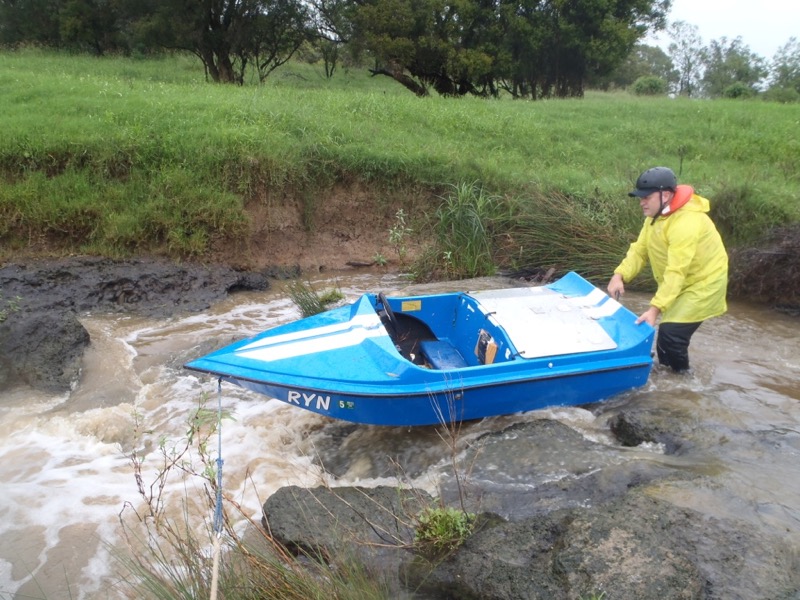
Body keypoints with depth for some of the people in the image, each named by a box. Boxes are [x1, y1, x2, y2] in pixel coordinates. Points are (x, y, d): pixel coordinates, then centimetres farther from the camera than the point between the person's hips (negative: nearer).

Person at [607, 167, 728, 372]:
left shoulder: (686, 223, -32)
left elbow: (676, 273, -36)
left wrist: (655, 309, -41)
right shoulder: (656, 214, -1)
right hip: (682, 284, 9)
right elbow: (639, 249, -3)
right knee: (666, 332, 14)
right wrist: (619, 275, -19)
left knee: (671, 333, -15)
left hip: (702, 284, -9)